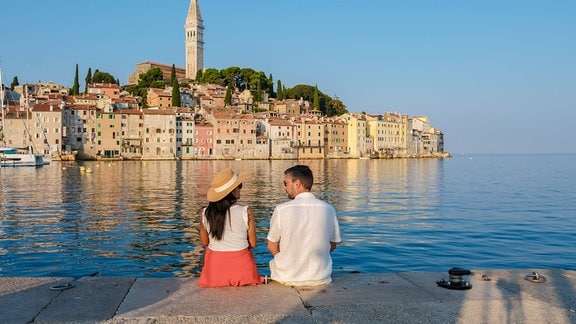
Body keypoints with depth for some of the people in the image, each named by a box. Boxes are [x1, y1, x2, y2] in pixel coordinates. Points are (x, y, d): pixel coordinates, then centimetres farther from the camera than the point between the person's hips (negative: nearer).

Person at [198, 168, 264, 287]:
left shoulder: (205, 213, -7)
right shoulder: (246, 212, -13)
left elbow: (205, 243, 7)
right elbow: (253, 244, -2)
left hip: (215, 265, 2)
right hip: (241, 263, -2)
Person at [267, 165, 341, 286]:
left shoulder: (281, 209, -12)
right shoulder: (328, 209, -4)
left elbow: (272, 247, -1)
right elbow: (332, 246, 7)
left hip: (288, 278, -2)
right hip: (320, 278, 2)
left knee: (273, 263, 27)